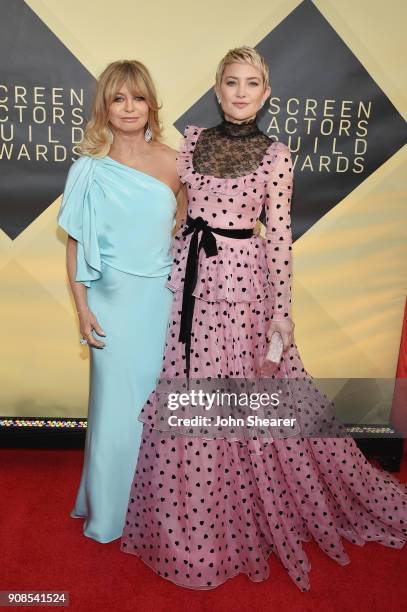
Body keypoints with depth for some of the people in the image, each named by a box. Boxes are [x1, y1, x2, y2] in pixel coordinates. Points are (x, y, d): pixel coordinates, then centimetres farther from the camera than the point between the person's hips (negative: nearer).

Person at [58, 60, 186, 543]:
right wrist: (83, 310, -4)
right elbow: (75, 246, 1)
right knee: (116, 404, 7)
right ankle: (107, 511, 31)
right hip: (114, 301, -1)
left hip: (161, 299, 2)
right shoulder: (89, 169, -1)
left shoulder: (171, 163, 2)